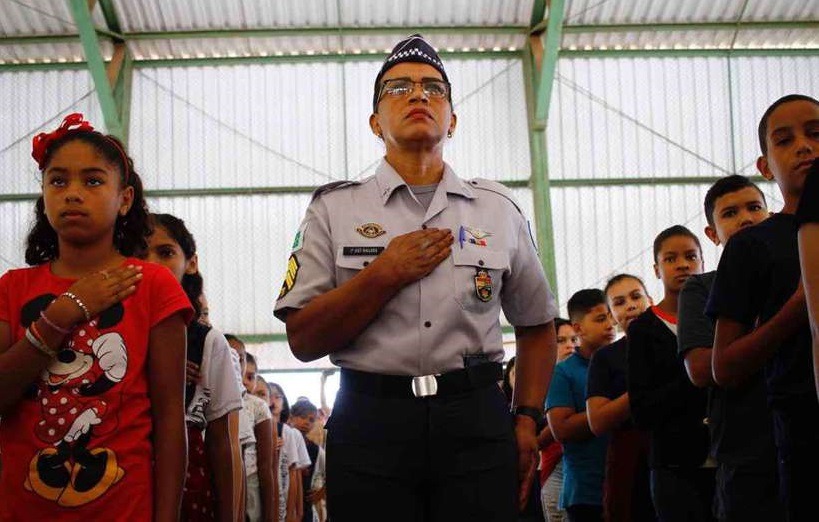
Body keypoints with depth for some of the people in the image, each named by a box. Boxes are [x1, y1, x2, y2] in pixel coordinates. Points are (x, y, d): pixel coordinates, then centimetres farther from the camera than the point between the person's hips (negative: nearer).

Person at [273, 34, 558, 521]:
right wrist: (385, 275, -10)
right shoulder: (334, 209, 5)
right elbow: (304, 340, -1)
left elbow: (537, 324, 18)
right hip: (369, 424, -1)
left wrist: (528, 420, 6)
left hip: (477, 423, 1)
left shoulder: (499, 209, 10)